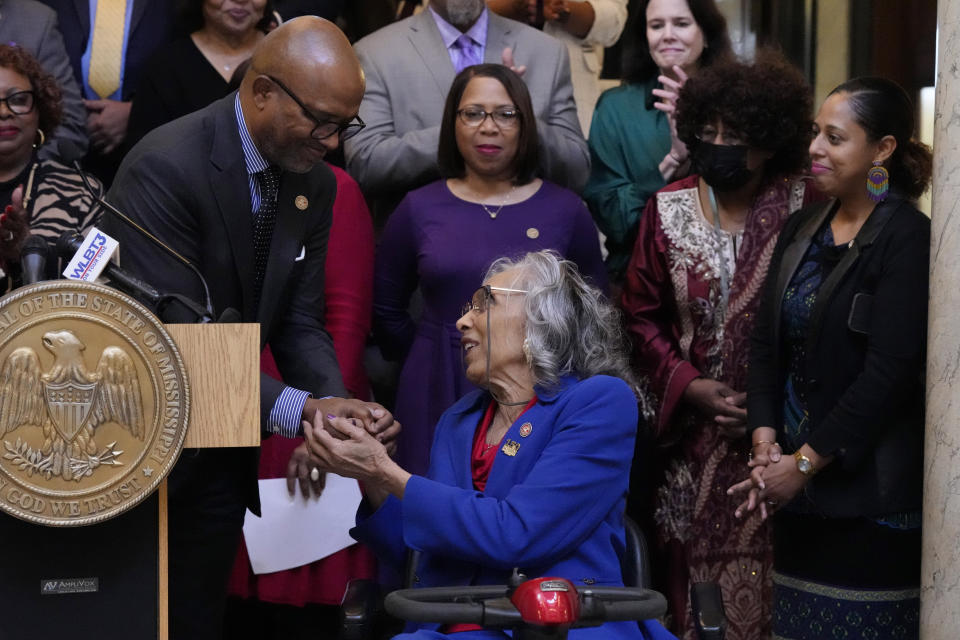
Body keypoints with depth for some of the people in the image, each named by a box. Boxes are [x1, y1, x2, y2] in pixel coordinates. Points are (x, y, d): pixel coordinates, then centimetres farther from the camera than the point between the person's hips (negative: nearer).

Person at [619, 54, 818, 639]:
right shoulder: (668, 210, 3)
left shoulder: (802, 210, -4)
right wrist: (690, 386, -6)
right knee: (693, 566, 6)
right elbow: (642, 315, 6)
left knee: (764, 568, -2)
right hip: (692, 432, 2)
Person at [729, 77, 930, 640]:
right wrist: (766, 443, -4)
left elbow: (888, 373, -16)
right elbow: (768, 343, 10)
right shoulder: (803, 230, 11)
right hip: (800, 487, 6)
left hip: (869, 490, -6)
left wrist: (802, 464, -14)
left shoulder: (906, 238, -10)